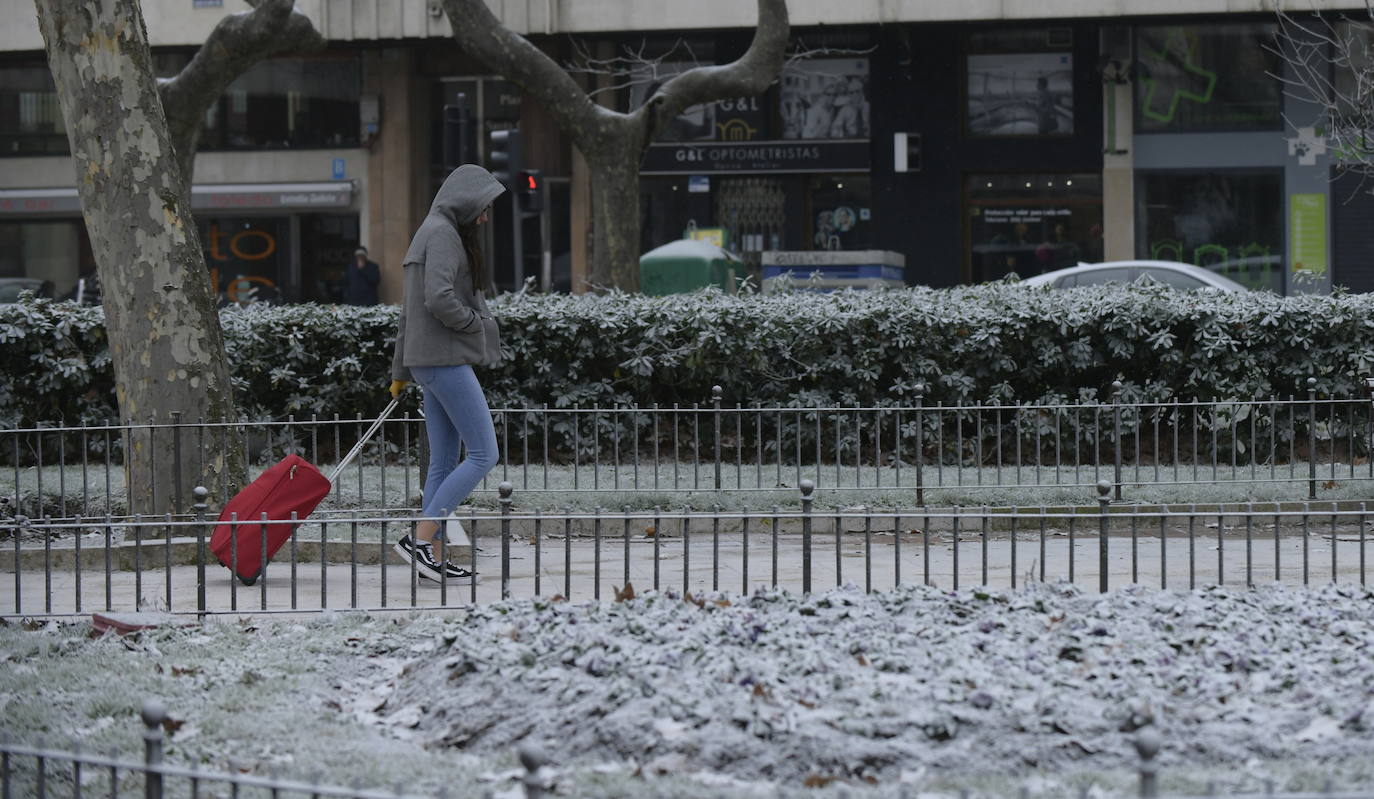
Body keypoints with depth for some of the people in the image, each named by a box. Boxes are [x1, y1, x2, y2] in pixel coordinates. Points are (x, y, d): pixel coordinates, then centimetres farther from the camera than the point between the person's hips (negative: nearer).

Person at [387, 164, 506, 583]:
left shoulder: (436, 232, 20)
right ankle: (420, 538, -12)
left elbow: (409, 309, 24)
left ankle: (434, 557, 7)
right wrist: (476, 325, -9)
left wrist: (401, 371, 26)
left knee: (443, 463, 8)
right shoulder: (442, 234, -12)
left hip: (432, 362, 10)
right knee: (483, 454, -9)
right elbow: (438, 298, -25)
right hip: (446, 360, -10)